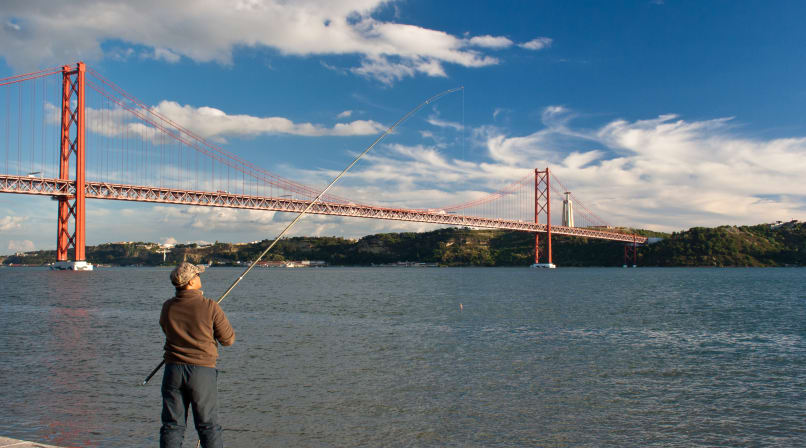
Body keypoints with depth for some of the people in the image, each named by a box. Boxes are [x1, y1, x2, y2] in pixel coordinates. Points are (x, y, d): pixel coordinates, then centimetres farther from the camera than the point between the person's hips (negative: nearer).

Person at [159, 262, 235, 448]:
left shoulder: (167, 307, 1)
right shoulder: (210, 307, -11)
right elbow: (228, 339, -2)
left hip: (173, 370, 3)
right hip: (202, 370, -3)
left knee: (172, 426, 9)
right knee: (208, 425, 5)